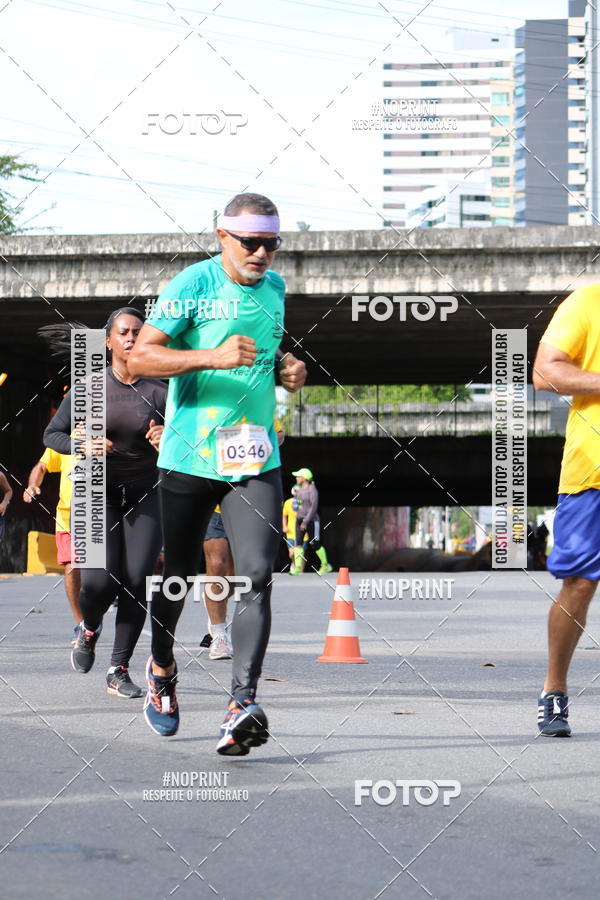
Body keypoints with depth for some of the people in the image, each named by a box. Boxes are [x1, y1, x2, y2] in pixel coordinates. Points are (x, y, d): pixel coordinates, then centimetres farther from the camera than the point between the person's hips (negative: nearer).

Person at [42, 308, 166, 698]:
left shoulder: (158, 391, -2)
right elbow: (52, 435, 4)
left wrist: (165, 442, -23)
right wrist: (82, 445, -16)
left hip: (144, 497, 1)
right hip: (99, 494, -1)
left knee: (137, 581, -11)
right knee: (99, 581, -15)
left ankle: (119, 670, 1)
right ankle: (89, 630, 21)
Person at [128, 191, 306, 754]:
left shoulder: (274, 287, 11)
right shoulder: (192, 285, -7)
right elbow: (141, 356, -13)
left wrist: (286, 369, 8)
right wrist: (213, 357, -24)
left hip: (255, 459, 3)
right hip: (189, 455, -3)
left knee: (256, 575, -14)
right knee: (177, 574, 11)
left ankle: (242, 704, -21)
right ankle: (161, 670, 38)